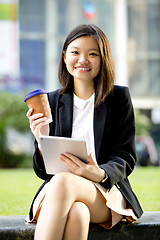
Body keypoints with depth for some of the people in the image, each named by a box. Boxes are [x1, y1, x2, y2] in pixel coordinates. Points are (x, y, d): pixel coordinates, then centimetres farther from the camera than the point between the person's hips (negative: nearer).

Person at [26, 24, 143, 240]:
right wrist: (42, 142, -12)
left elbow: (126, 159, 2)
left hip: (106, 194, -1)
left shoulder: (119, 98, 7)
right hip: (56, 191, 1)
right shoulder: (51, 101, 13)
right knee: (76, 212, -37)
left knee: (63, 182, -35)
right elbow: (43, 171, 11)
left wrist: (100, 174, -21)